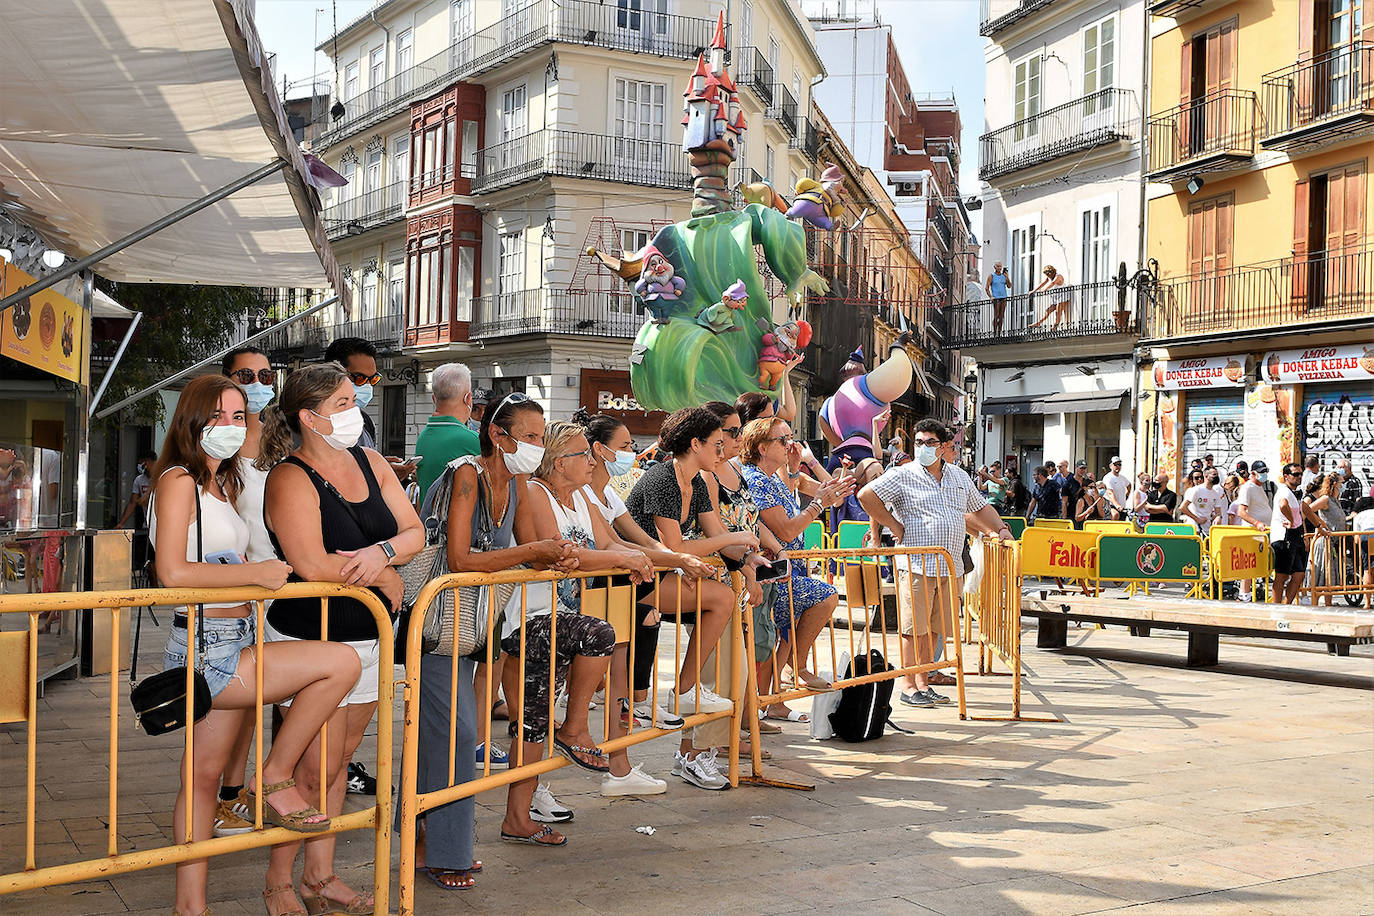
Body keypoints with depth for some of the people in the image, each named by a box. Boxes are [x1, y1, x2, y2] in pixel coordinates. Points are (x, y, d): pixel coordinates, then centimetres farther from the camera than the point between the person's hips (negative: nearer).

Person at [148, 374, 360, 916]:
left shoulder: (221, 484, 18)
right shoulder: (179, 480, -11)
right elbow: (173, 573, -21)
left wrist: (268, 572, 8)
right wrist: (256, 573, -18)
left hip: (234, 645, 9)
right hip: (205, 649, -9)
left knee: (204, 777, 11)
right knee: (340, 663, -18)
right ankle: (275, 779, -4)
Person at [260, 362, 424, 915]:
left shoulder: (369, 462, 7)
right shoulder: (290, 479, -14)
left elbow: (414, 532, 5)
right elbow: (312, 565, -24)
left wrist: (382, 551, -16)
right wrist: (384, 578, -13)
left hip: (368, 639, 7)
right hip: (311, 641, -7)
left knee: (340, 760, 14)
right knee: (317, 768, -2)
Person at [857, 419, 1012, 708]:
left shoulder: (959, 476, 17)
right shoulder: (903, 476, -3)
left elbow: (980, 508, 29)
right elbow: (866, 495, -10)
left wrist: (999, 529, 15)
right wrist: (894, 526, -9)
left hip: (951, 566, 5)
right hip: (916, 565, -5)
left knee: (934, 628, 10)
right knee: (914, 627, -3)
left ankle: (923, 682, 19)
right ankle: (908, 686, 6)